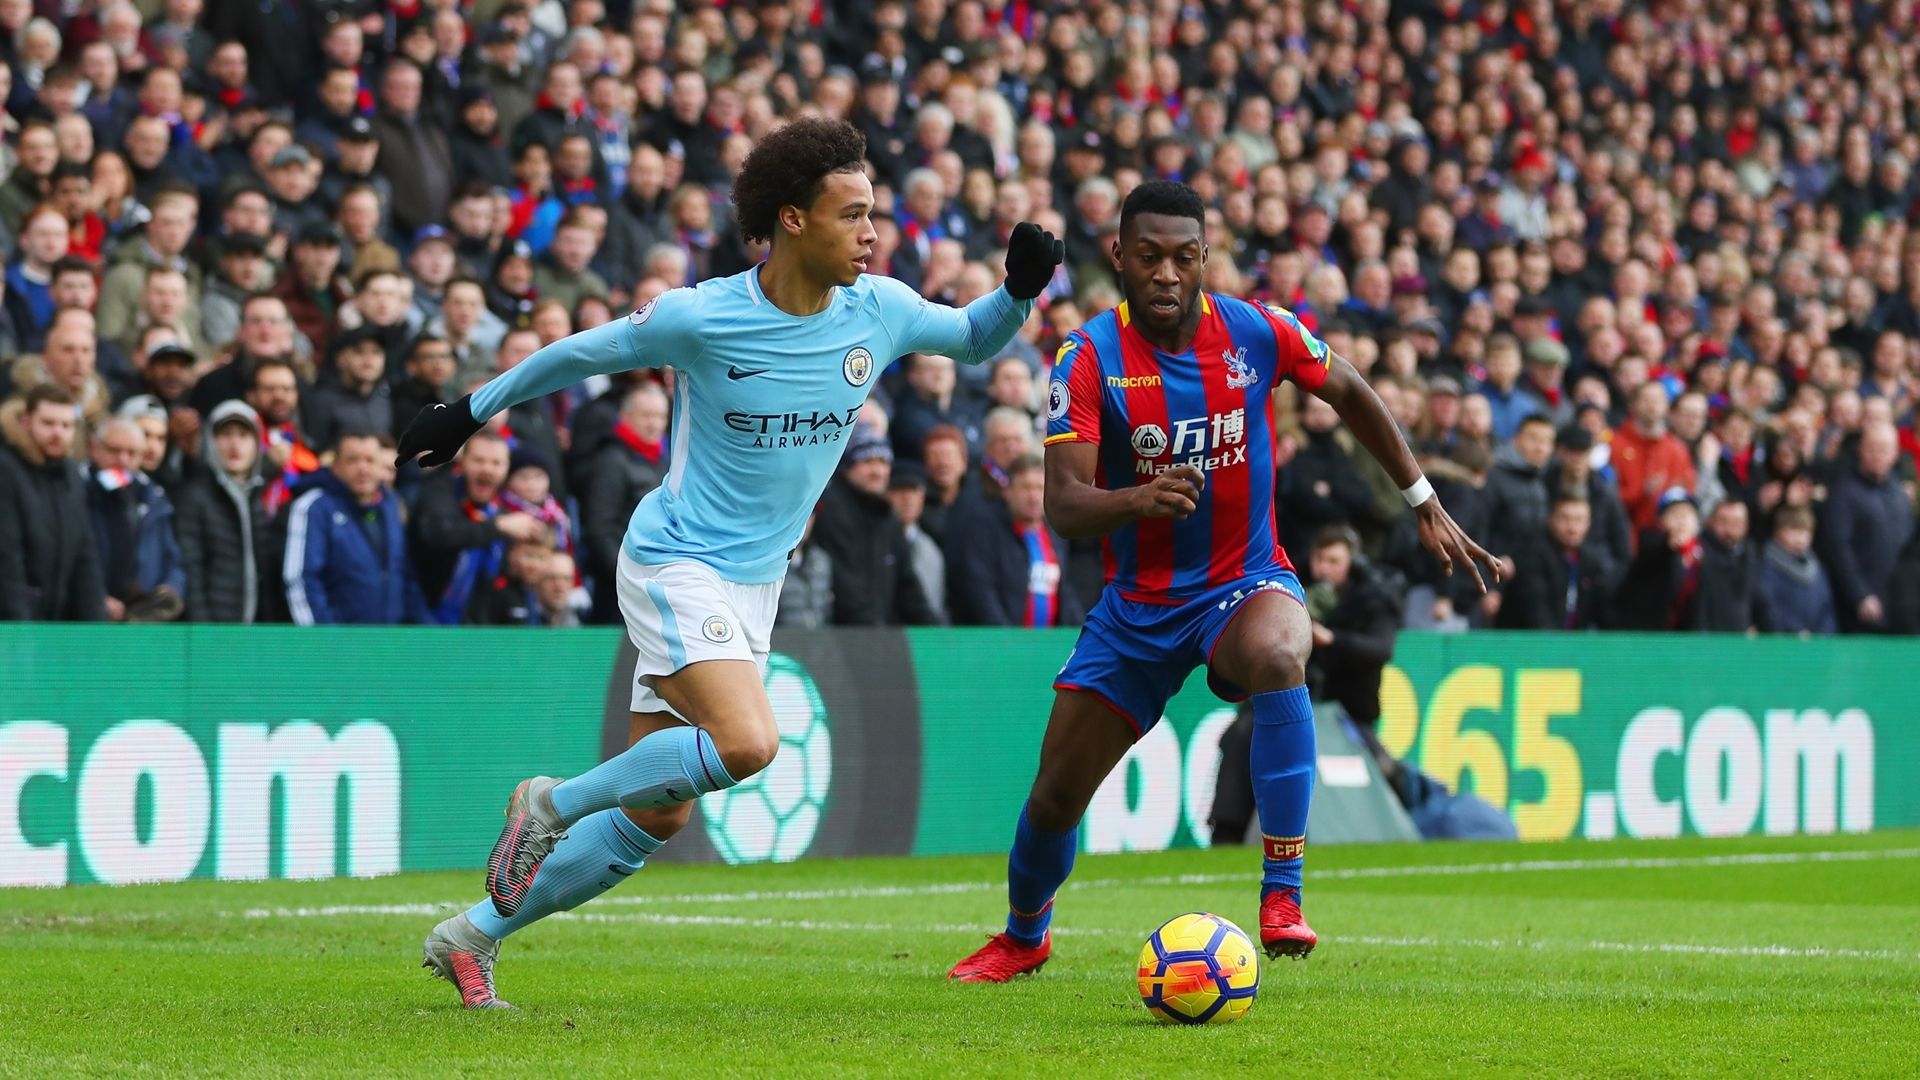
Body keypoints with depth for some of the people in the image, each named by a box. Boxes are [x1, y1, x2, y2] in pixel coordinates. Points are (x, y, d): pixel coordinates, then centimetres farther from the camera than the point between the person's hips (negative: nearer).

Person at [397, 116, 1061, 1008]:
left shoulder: (879, 311, -2)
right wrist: (470, 412, 10)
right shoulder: (701, 317, -16)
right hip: (675, 562, -7)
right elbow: (581, 354, -1)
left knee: (657, 817, 7)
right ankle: (552, 803, -7)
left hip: (754, 583, 7)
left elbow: (971, 339, 17)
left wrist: (1019, 290, -4)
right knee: (746, 742, -29)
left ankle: (474, 934, 20)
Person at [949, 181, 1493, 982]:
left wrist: (1425, 504, 14)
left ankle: (1282, 893, -34)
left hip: (1246, 581, -1)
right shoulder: (1088, 360, -15)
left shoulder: (1257, 334, -10)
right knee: (1055, 795, 5)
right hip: (1137, 604, 1)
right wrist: (1136, 500, -46)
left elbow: (1352, 395, 11)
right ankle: (1023, 938, 38)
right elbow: (1063, 505, -25)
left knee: (1278, 655, -38)